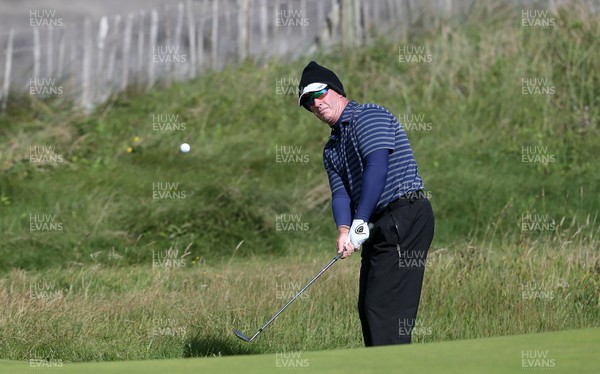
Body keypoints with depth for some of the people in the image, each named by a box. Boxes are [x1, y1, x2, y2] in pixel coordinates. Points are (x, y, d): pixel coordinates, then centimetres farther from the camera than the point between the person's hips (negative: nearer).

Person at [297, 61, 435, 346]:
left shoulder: (369, 116, -6)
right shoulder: (331, 149, 21)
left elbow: (377, 168, -18)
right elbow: (340, 192, 8)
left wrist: (359, 223, -20)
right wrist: (344, 230, -14)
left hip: (406, 218, -10)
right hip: (380, 226, 10)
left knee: (384, 307, -15)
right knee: (368, 307, 9)